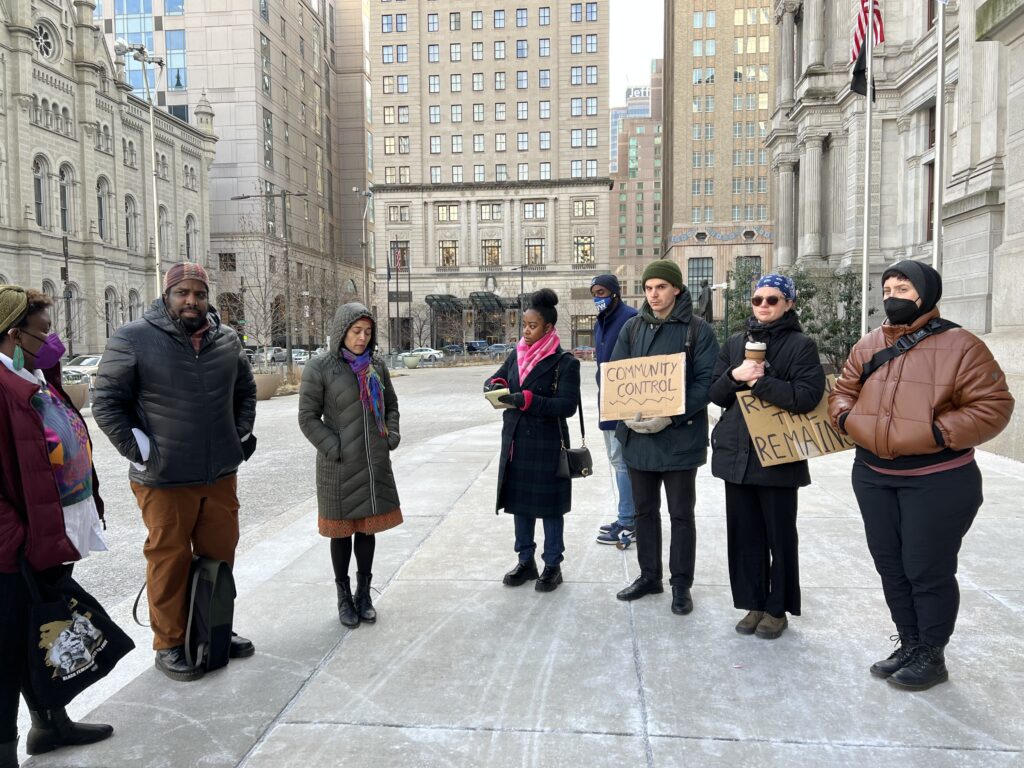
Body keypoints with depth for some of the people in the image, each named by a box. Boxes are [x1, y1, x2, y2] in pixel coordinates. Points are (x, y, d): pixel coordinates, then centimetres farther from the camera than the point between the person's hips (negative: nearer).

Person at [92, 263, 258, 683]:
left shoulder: (226, 339, 6)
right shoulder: (132, 339, -9)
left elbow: (245, 391, 21)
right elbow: (106, 403, -6)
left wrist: (243, 434, 12)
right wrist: (139, 450, -11)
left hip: (221, 476, 5)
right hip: (164, 480, -5)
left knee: (220, 557, 15)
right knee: (169, 562, 6)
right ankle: (169, 645, 23)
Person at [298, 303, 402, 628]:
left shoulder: (377, 365, 5)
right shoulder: (320, 367, -9)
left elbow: (391, 405, 17)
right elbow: (308, 417, -7)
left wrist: (391, 436, 3)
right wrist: (334, 449, -13)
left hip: (376, 464, 4)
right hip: (339, 467, -4)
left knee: (367, 528, 13)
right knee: (342, 531, 9)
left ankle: (364, 593, 29)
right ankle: (344, 596, 25)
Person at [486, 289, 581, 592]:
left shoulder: (565, 362, -10)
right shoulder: (516, 355, 8)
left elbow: (567, 405, -18)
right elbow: (494, 380, 15)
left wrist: (527, 400, -27)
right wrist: (496, 384, -10)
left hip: (547, 446, -6)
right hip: (516, 442, 6)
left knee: (549, 506, 6)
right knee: (520, 502, 14)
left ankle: (552, 566, 21)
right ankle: (526, 561, 29)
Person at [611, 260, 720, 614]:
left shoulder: (698, 330, -5)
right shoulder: (632, 328, 8)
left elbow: (706, 382, -11)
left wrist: (671, 416, -22)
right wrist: (626, 412, -12)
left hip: (680, 436, -4)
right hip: (637, 435, 4)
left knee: (681, 514, 8)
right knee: (645, 510, 16)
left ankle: (681, 585, 22)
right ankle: (649, 576, 31)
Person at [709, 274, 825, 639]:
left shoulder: (802, 345, -3)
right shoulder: (735, 342, 12)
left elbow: (807, 396, -17)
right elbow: (715, 394, 8)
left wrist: (759, 381, -15)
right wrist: (735, 375, -11)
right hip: (736, 454, 4)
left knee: (780, 535, 7)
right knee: (744, 533, 10)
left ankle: (778, 608, 21)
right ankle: (753, 603, 24)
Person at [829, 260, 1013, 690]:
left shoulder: (960, 345, -9)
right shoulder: (867, 346, 8)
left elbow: (992, 406, -11)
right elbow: (843, 392, 17)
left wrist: (939, 434, -22)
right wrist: (846, 418, -4)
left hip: (937, 480, -6)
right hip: (872, 475, 6)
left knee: (928, 570, 3)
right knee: (889, 566, 15)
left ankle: (932, 655, 23)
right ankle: (909, 645, 33)